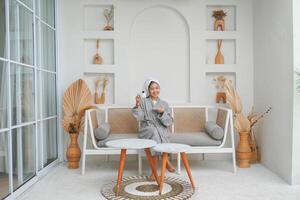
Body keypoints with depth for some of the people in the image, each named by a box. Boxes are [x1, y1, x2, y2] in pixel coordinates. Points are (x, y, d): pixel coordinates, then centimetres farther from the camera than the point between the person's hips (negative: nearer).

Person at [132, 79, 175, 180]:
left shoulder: (164, 104, 10)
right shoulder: (143, 101, 7)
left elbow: (169, 122, 2)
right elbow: (139, 117, -8)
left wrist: (162, 113, -14)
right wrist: (137, 105, -23)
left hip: (162, 131, 1)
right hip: (147, 131, 0)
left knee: (155, 136, -33)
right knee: (153, 131, -33)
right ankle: (165, 160, -24)